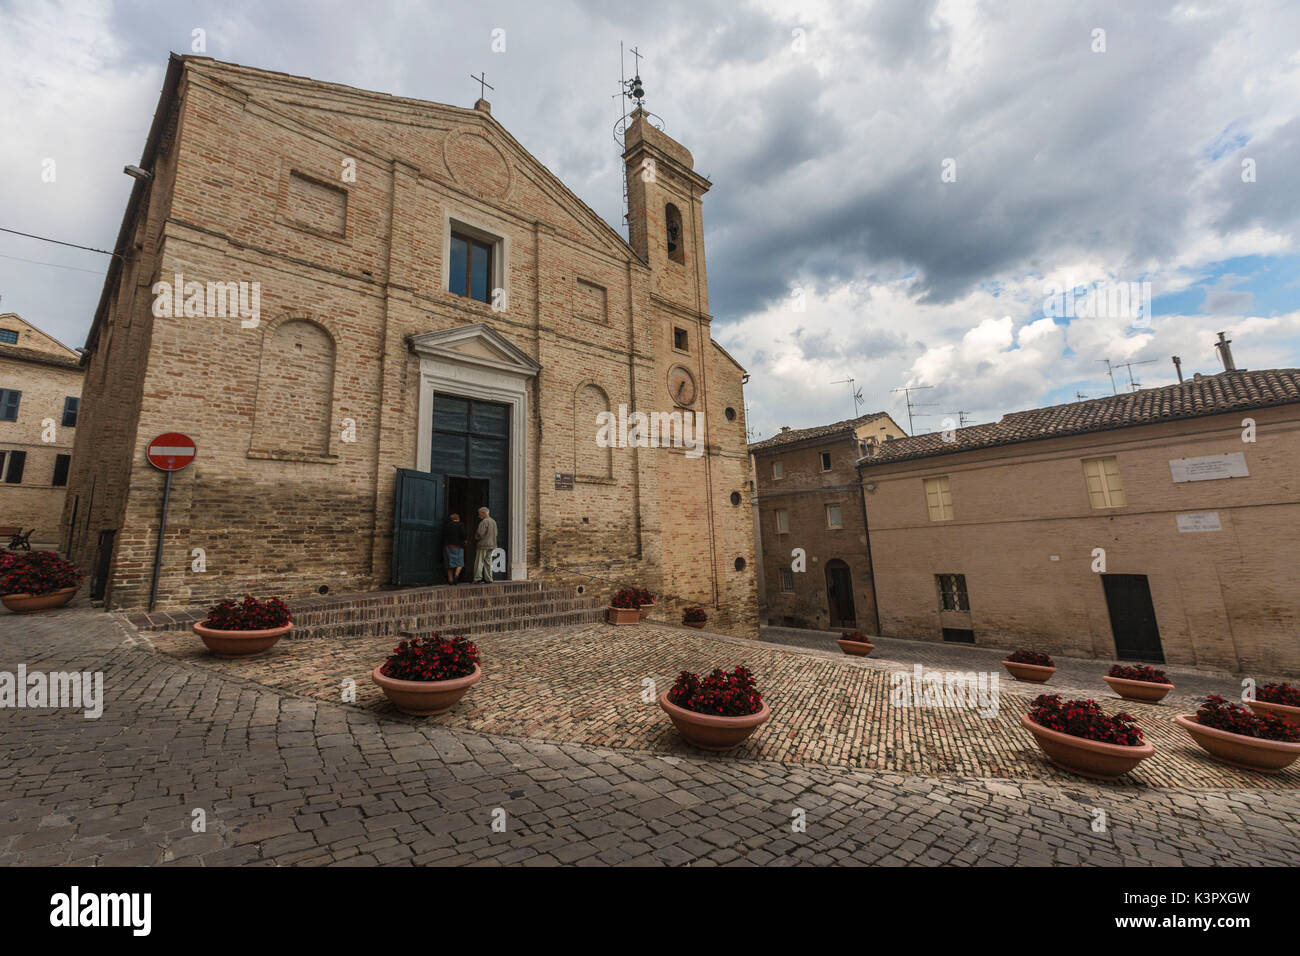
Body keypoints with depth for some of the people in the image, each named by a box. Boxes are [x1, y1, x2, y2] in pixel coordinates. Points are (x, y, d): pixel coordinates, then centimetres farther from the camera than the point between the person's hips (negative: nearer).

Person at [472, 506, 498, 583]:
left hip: (483, 545, -8)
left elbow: (480, 534, -19)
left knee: (479, 562, -2)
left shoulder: (484, 522, -14)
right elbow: (495, 534, 17)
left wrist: (476, 537, 1)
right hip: (491, 545, 8)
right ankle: (488, 579, 10)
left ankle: (477, 579, -3)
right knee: (488, 562, 10)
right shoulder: (493, 522, 13)